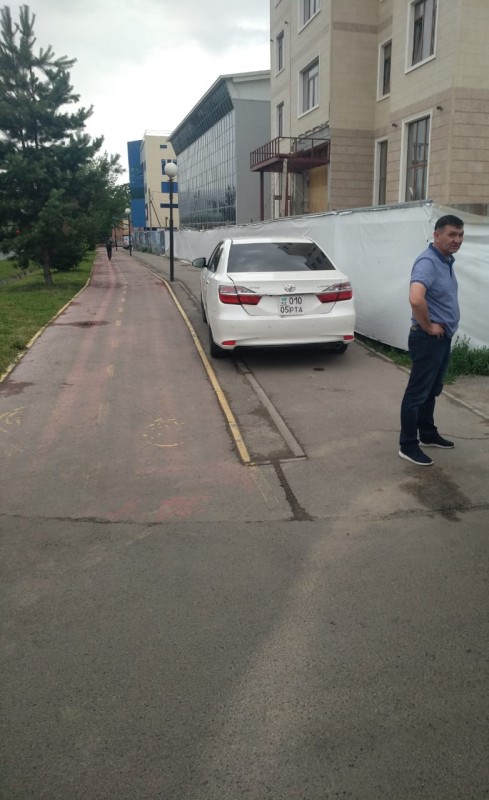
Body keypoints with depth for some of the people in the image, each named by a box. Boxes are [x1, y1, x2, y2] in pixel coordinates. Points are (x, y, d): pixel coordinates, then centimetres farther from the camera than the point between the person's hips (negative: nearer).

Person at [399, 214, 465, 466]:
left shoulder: (447, 261, 10)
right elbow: (416, 299, -38)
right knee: (417, 393, -1)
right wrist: (428, 327, -23)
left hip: (443, 338, 10)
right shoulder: (428, 262, -21)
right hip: (429, 339, -10)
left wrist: (447, 323, 14)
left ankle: (428, 434, 35)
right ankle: (408, 445, 8)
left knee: (432, 391, 20)